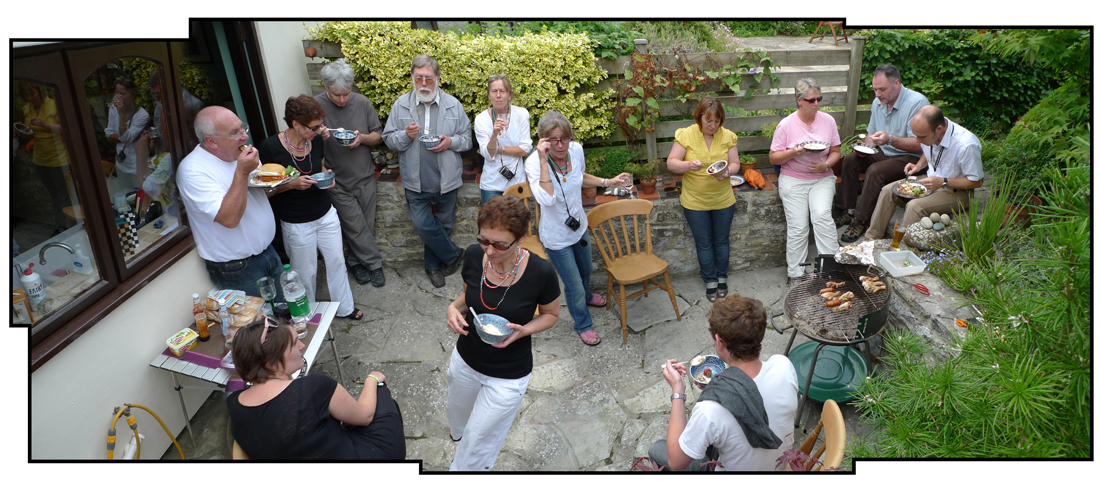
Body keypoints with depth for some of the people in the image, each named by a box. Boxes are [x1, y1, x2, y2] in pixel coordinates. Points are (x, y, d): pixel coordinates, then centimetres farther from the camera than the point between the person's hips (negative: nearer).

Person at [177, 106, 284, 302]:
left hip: (267, 250, 8)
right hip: (236, 269, -7)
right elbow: (229, 218, -30)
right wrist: (242, 172, -32)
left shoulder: (239, 152, 4)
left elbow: (260, 191, 20)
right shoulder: (193, 170, -22)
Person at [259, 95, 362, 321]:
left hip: (326, 214, 5)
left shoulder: (316, 142, -2)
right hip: (296, 224, -5)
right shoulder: (270, 147, -19)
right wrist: (292, 184, -27)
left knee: (337, 261, 15)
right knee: (306, 273, 10)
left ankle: (344, 307, 35)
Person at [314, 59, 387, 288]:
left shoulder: (363, 103, -4)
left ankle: (357, 261, 34)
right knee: (356, 228, 2)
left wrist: (362, 138, -18)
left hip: (365, 179, 3)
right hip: (338, 183, -3)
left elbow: (378, 136, 4)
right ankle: (374, 263, 20)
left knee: (366, 226, 13)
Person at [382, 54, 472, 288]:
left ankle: (433, 264, 35)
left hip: (446, 180, 1)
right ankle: (453, 255, 17)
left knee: (442, 225, 12)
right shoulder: (401, 105, -1)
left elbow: (467, 139, 4)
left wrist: (451, 142, -17)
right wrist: (405, 135, -19)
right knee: (422, 224, -7)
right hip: (416, 181, 0)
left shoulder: (453, 105, -1)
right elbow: (388, 139, 2)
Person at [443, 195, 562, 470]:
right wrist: (454, 309, -19)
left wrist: (523, 330, -28)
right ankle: (458, 433, 68)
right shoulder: (474, 255, -17)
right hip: (465, 360, 5)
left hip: (507, 375, -4)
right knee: (459, 419, 32)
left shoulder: (540, 273, -28)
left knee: (477, 445, 13)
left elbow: (550, 315, -9)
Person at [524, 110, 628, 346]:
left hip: (579, 225, 6)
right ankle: (583, 324, 43)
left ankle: (585, 295, 68)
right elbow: (547, 199, -46)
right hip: (557, 236, -6)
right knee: (574, 286, 12)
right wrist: (543, 160, -46)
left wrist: (607, 182, 0)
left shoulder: (576, 150, -14)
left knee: (586, 271, 33)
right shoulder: (534, 162, -30)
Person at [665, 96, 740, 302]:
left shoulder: (727, 136, -5)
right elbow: (671, 163, -11)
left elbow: (735, 163, 0)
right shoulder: (686, 135, -11)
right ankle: (710, 281, 28)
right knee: (703, 243, 11)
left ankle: (721, 277, 36)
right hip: (695, 202, -1)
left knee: (721, 240, 16)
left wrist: (728, 172, -23)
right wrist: (689, 165, -31)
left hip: (723, 200, 2)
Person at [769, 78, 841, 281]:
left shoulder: (828, 120, 5)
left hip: (822, 179, 2)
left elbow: (836, 152, 10)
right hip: (793, 180, -2)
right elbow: (773, 158, -3)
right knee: (798, 227, -8)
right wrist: (793, 152, -21)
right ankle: (795, 274, 2)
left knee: (822, 215, -23)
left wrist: (826, 164, -11)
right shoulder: (786, 124, -4)